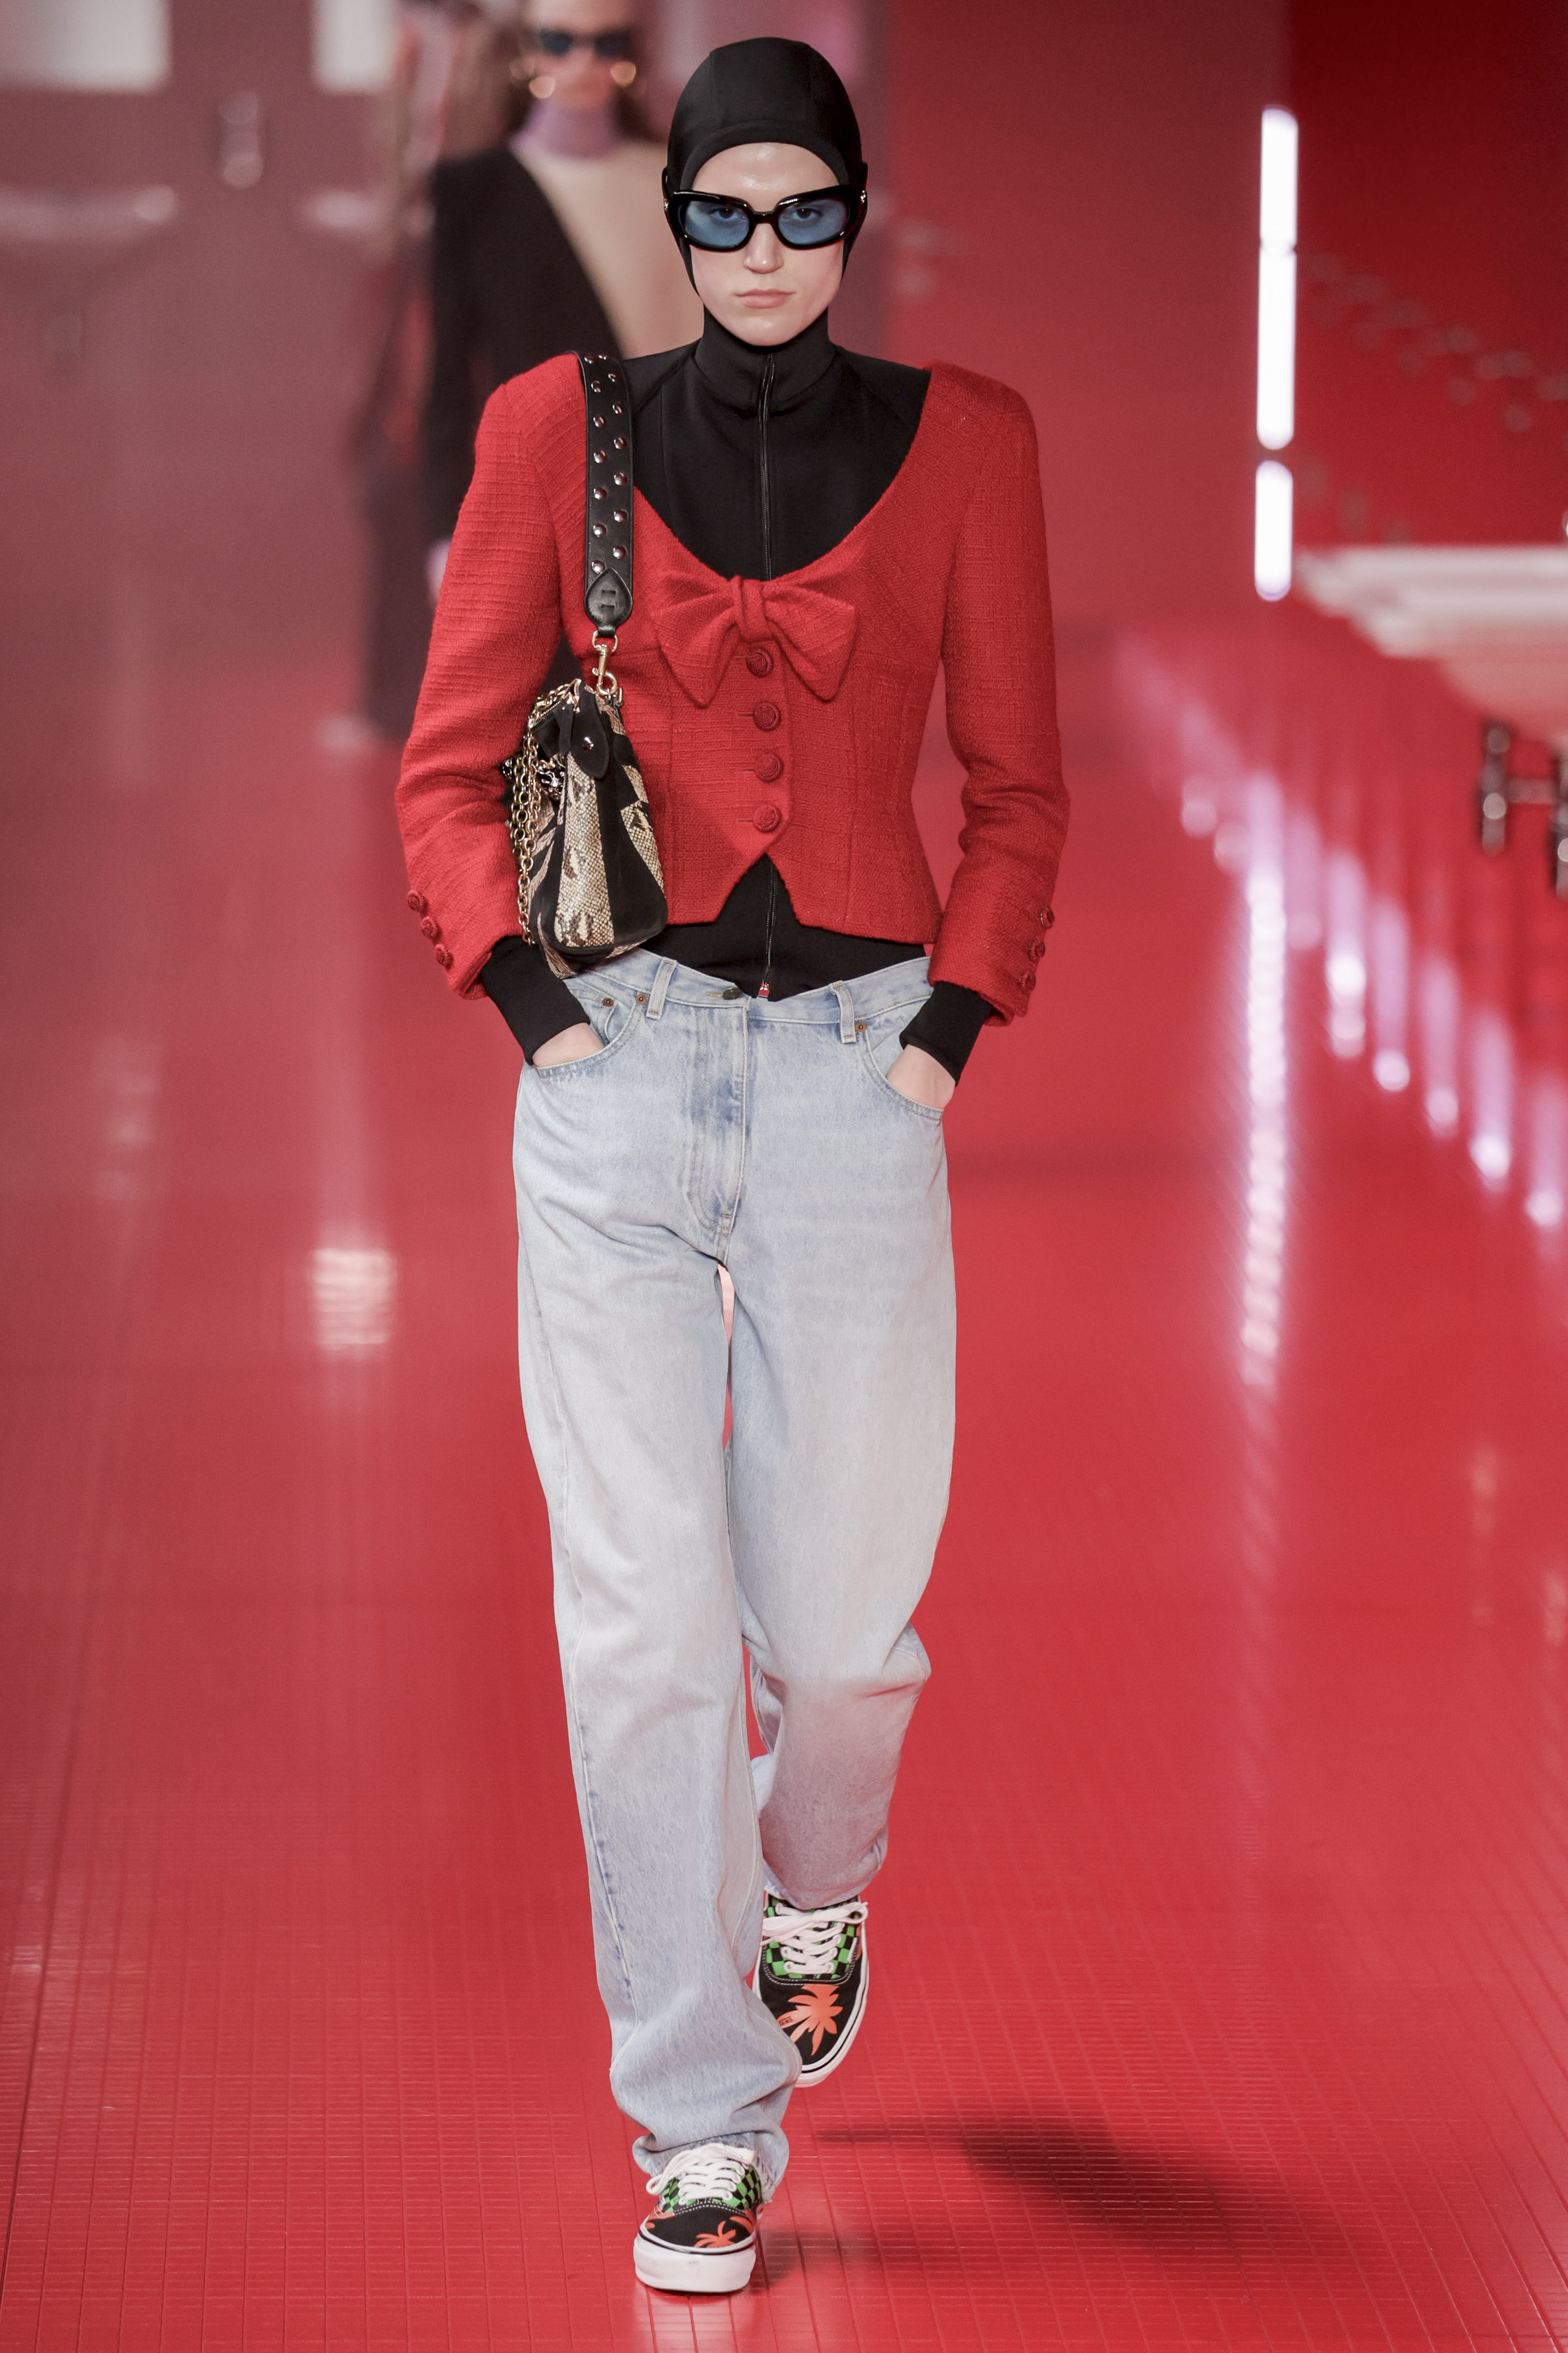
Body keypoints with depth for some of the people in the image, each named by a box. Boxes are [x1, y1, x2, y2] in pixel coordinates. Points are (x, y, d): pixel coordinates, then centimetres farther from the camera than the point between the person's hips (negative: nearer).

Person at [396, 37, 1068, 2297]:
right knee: (642, 1616, -5)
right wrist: (524, 993, -5)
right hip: (618, 1071, 0)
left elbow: (1022, 787, 10)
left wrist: (958, 1015, -2)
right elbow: (449, 767, 8)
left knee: (843, 1620, 4)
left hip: (853, 1069, 0)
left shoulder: (959, 442, 5)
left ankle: (808, 1889, 40)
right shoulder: (558, 431, 4)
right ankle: (703, 2133, 4)